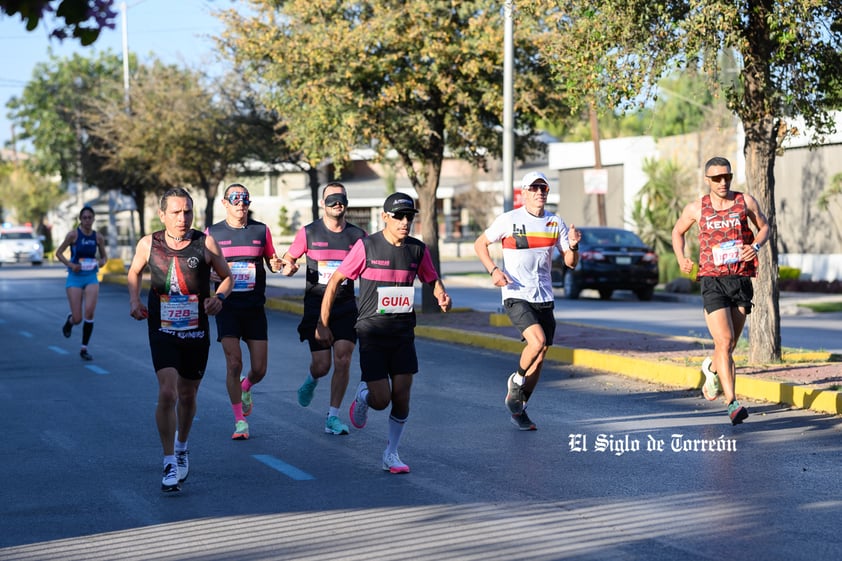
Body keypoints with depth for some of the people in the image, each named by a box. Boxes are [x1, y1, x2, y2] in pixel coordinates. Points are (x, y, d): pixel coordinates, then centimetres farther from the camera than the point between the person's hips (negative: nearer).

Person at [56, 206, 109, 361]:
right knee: (77, 319, -6)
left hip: (91, 277, 2)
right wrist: (70, 265, -16)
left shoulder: (98, 237, 1)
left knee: (90, 312, -16)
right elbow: (58, 253, -1)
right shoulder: (73, 234, -8)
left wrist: (101, 262, -8)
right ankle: (70, 320, 34)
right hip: (75, 277, -2)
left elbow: (104, 256, 15)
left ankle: (84, 349, -1)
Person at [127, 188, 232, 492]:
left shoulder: (206, 243, -7)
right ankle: (170, 465, -10)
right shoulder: (148, 244, -4)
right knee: (167, 393, -18)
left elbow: (226, 276, 5)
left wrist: (219, 297, -15)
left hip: (197, 333, 1)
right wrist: (134, 299, -1)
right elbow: (134, 272, 16)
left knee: (187, 396, 15)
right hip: (162, 332, -1)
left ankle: (181, 447, 42)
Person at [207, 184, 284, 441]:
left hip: (254, 307, 2)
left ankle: (245, 387, 38)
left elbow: (271, 261, 14)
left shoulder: (261, 230, 5)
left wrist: (276, 264, -9)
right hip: (227, 307, -2)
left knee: (259, 369, 2)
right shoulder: (213, 233, 2)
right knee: (234, 363, -11)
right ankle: (240, 421, 0)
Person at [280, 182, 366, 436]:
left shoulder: (358, 235, 3)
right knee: (322, 365, -4)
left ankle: (333, 416, 3)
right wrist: (288, 267, -13)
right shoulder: (308, 233, -1)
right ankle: (312, 380, 34)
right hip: (316, 305, -1)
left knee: (343, 361, -9)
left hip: (346, 307, 1)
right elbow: (288, 258, 10)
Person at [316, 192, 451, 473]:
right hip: (372, 332, -3)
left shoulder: (418, 249, 2)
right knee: (382, 400, -8)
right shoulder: (366, 246, -9)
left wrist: (442, 297, -5)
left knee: (401, 395, -2)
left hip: (403, 334, 3)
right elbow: (334, 282, -3)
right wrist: (322, 324, -3)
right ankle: (363, 395, 28)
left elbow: (432, 279, 19)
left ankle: (391, 453, 14)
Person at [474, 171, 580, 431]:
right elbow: (480, 244, 5)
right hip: (516, 295, -5)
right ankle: (517, 380, 3)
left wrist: (573, 246, -13)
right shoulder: (509, 220, -4)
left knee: (540, 356, 6)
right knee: (537, 340, -25)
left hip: (544, 299, 5)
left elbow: (570, 263, 8)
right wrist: (493, 270, -10)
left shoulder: (555, 223, 7)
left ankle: (518, 407, 22)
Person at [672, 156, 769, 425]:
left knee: (729, 345, 12)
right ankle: (732, 403, -18)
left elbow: (764, 226, 18)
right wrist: (681, 259, 3)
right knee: (725, 342, -16)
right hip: (713, 281, -2)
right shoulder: (696, 208, 3)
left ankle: (712, 368, 47)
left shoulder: (745, 201, 4)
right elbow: (677, 232, 20)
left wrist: (755, 246, -3)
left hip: (742, 280, 2)